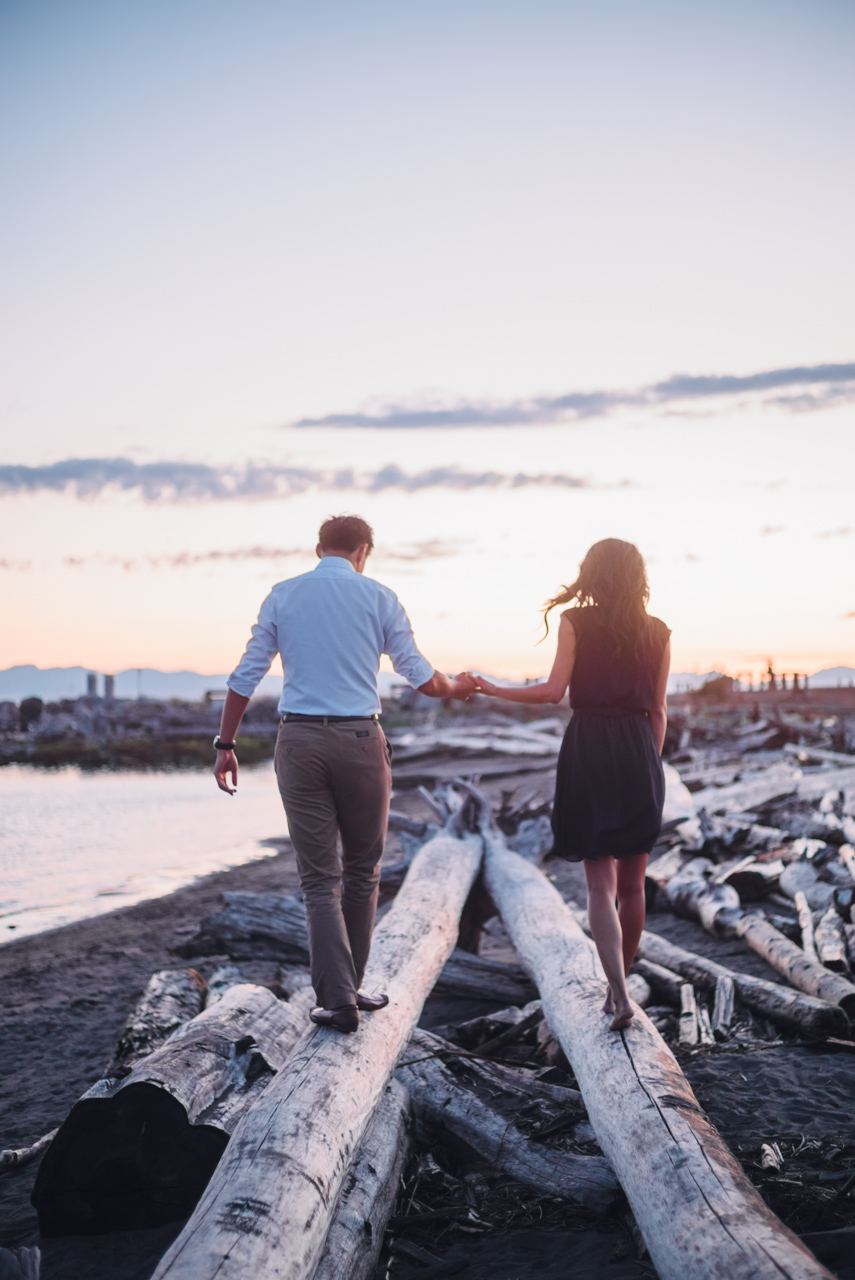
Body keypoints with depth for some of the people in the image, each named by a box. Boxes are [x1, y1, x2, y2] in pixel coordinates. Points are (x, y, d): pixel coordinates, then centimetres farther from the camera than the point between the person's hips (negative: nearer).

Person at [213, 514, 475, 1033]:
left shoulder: (283, 596, 7)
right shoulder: (379, 598, 3)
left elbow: (246, 676, 4)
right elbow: (422, 678, 2)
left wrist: (226, 744, 11)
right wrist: (457, 688, 23)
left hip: (299, 742, 1)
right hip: (359, 740, -1)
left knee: (320, 877, 4)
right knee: (362, 871, 15)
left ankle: (337, 998, 0)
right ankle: (349, 986, 23)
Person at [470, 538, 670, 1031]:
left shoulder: (576, 623, -1)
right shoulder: (658, 633, 7)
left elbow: (554, 691, -7)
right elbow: (659, 710, 8)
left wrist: (493, 689, 5)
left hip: (589, 752, -3)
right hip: (639, 755, 3)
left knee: (601, 884, 1)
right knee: (632, 883, 14)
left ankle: (620, 996, -10)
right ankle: (619, 985, 27)